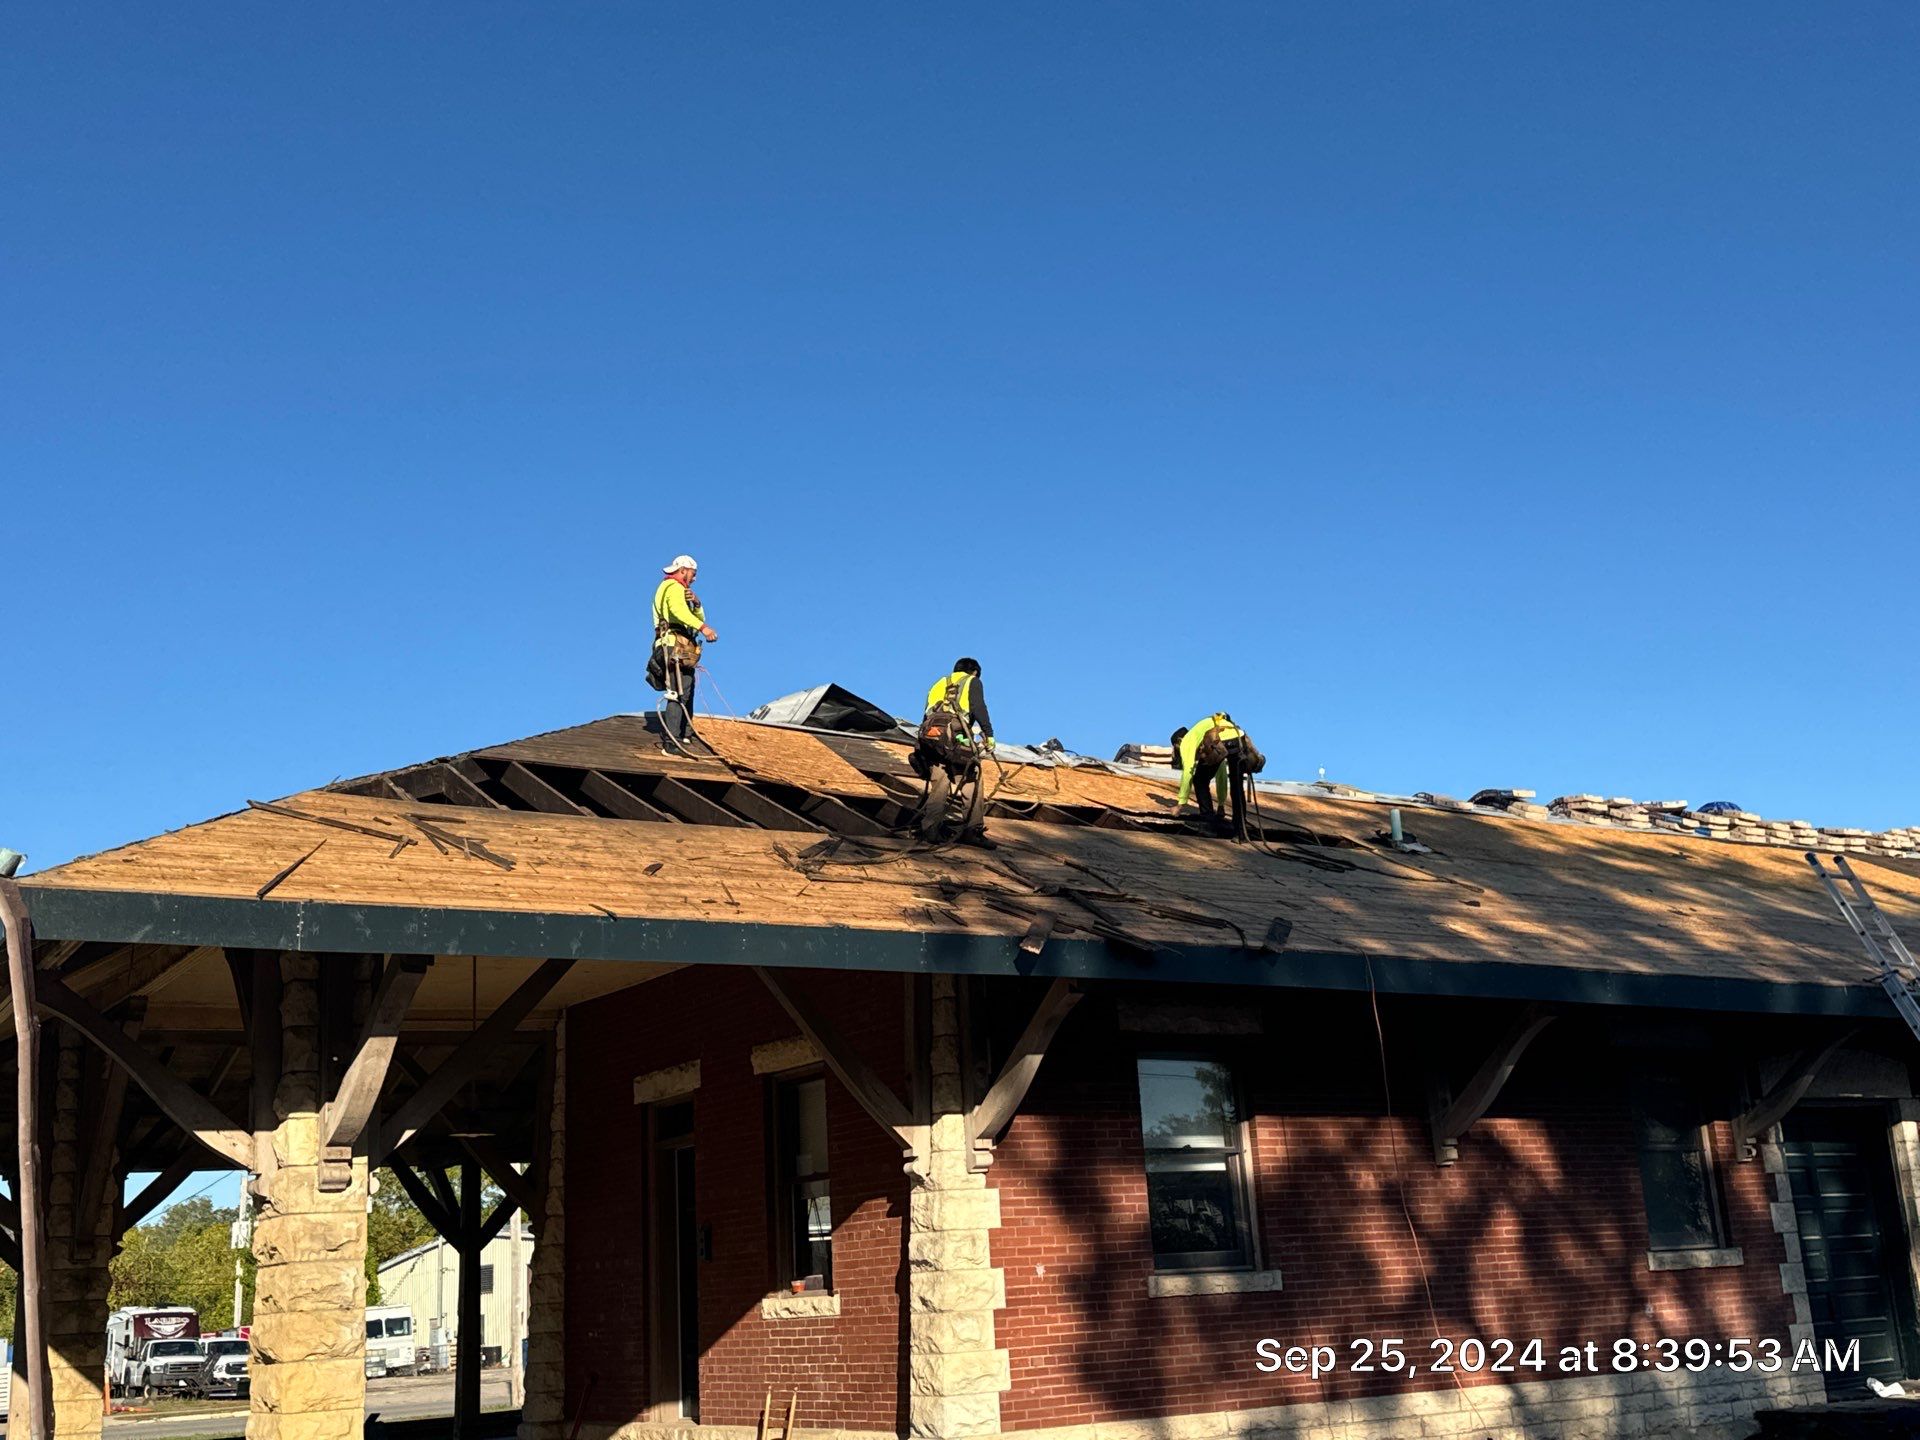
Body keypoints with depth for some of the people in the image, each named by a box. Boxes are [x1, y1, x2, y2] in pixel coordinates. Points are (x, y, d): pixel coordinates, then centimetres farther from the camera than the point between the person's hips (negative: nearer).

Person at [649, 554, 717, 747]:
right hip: (676, 647, -11)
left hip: (683, 651, 11)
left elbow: (699, 618, 22)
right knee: (679, 693, -18)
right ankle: (671, 741, -25)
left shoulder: (680, 590, 27)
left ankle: (685, 733, 38)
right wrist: (703, 627, -39)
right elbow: (678, 610, -30)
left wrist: (696, 603, 1)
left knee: (687, 691, 24)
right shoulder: (674, 587, -7)